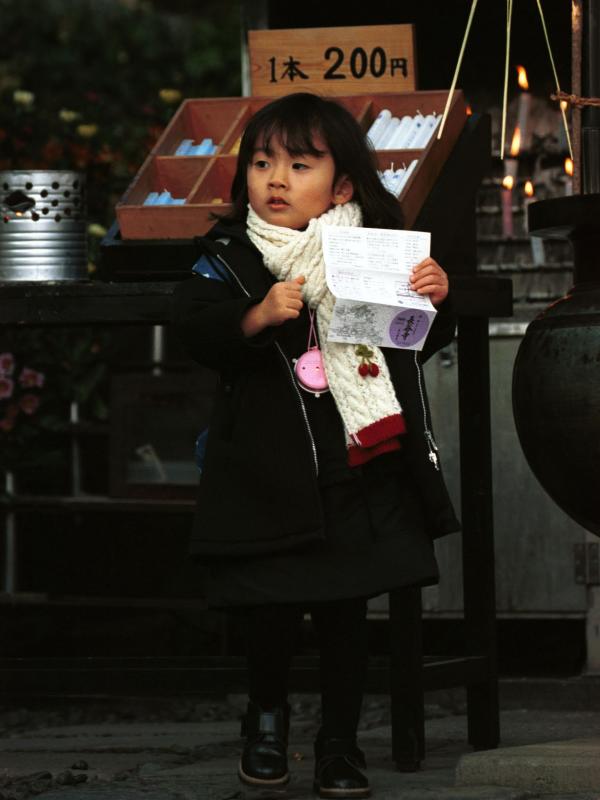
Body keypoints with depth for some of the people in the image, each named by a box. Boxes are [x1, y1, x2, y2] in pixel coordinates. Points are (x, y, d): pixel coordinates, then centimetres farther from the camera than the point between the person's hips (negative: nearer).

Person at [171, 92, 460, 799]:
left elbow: (421, 345, 14)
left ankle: (339, 741, 22)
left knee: (346, 613, 7)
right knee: (274, 611, 2)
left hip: (364, 473, 2)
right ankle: (266, 715, 30)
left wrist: (434, 301, -7)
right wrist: (258, 316, -31)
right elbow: (195, 329, -15)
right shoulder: (229, 257, -2)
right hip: (273, 475, -2)